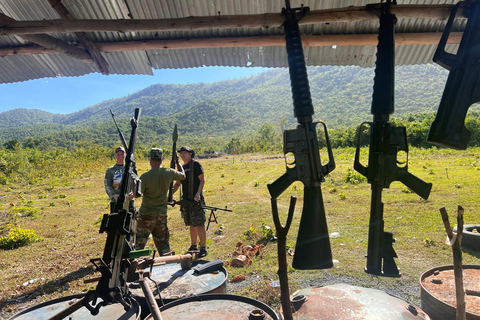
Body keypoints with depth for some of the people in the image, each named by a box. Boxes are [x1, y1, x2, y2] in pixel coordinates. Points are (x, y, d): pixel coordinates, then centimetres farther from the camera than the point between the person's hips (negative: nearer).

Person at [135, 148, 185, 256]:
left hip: (147, 213, -4)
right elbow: (183, 176, 11)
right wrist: (178, 162, 23)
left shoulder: (145, 177, -19)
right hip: (162, 212, 4)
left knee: (140, 240, 7)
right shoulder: (169, 172, -8)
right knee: (162, 239, 16)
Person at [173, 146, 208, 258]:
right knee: (191, 225, 14)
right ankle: (193, 246, 25)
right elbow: (178, 183, 21)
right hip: (186, 200, 7)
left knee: (199, 224, -5)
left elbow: (202, 180, -8)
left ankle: (203, 248, 1)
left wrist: (198, 193, -20)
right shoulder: (182, 168, 16)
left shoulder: (196, 165, -5)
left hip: (196, 199, -7)